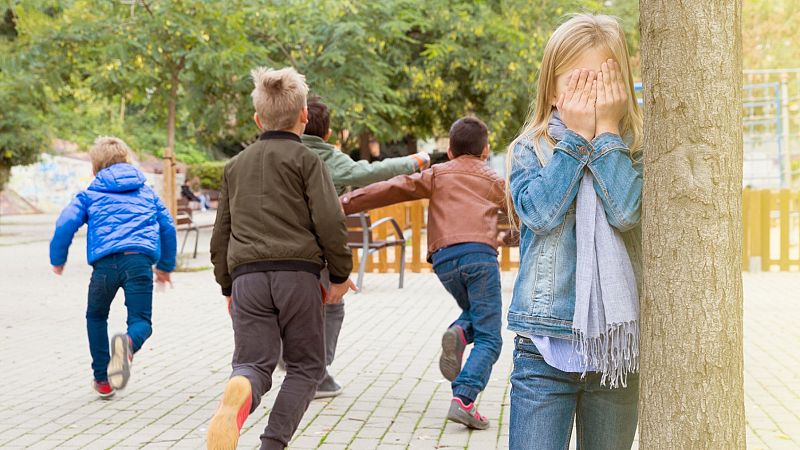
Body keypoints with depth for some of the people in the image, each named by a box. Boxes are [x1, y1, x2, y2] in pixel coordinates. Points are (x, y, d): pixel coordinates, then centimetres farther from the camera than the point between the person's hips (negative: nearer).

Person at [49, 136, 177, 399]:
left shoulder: (90, 194, 17)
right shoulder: (147, 192, 25)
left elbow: (66, 224, 4)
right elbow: (168, 227, 23)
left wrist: (58, 260, 17)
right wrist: (166, 266, 33)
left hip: (106, 261, -1)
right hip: (140, 259, 1)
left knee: (96, 318, 23)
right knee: (142, 321, 3)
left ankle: (102, 380, 21)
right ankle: (129, 343, -35)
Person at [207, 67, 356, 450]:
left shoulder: (236, 166, 19)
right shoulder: (305, 160, 4)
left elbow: (220, 236, 22)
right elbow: (329, 222, -7)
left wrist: (228, 287, 30)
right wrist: (341, 274, 5)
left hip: (246, 277, 3)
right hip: (297, 273, -3)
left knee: (253, 364, 2)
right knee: (306, 365, 10)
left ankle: (239, 392, -35)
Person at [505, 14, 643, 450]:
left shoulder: (633, 151, 3)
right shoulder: (529, 150, 3)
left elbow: (626, 210, -16)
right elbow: (543, 212, -15)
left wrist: (606, 129, -11)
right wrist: (575, 135, -11)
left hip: (616, 344, 1)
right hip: (544, 346, -1)